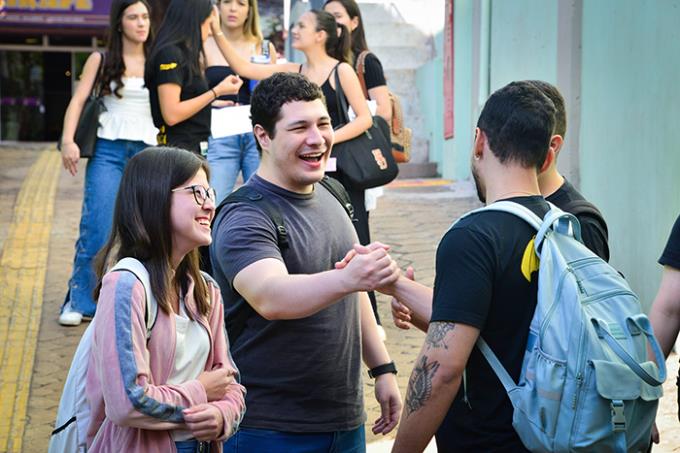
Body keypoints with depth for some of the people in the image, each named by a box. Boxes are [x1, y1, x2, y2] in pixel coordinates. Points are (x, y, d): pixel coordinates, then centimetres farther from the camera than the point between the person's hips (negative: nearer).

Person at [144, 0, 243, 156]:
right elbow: (171, 115, -18)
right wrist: (216, 92, -14)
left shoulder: (185, 54, 16)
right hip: (177, 149, -9)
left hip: (193, 147, 9)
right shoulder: (170, 53, -10)